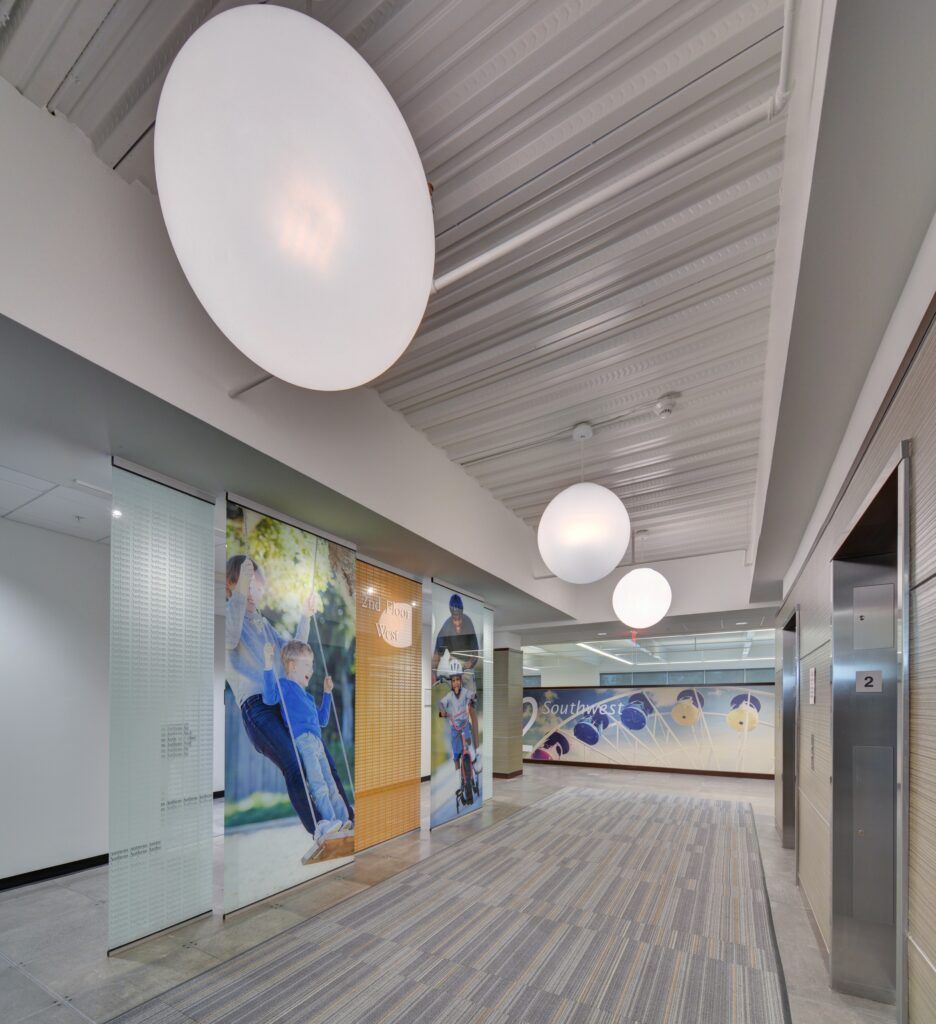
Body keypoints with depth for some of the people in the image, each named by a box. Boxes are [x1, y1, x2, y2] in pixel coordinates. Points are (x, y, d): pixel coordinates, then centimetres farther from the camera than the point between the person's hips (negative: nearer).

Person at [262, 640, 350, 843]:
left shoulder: (307, 696, 32)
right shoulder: (284, 684, 5)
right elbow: (269, 697, -19)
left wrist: (327, 693, 40)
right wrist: (268, 665, -26)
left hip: (317, 742, 9)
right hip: (302, 739, -9)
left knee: (330, 785, 6)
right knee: (318, 784, -22)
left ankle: (344, 820, 6)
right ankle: (329, 819, -29)